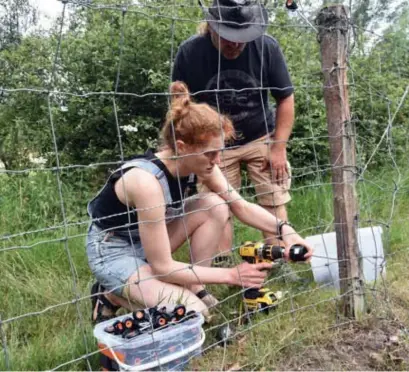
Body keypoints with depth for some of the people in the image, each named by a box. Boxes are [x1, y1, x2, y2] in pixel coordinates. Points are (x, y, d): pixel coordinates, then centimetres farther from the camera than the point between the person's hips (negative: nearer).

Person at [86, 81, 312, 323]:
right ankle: (111, 296, 1)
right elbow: (162, 267, -30)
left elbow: (241, 206, -3)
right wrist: (231, 276, -26)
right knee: (192, 312, -21)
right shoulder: (146, 181, -36)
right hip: (112, 249, -7)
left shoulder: (196, 162, -14)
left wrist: (284, 229, -19)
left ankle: (196, 290, -1)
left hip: (148, 236, 7)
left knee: (216, 206, -14)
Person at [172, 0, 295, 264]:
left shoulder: (266, 46, -18)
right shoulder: (190, 52, -19)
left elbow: (285, 98, -7)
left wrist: (279, 148, -11)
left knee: (274, 201, 0)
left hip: (261, 138, 1)